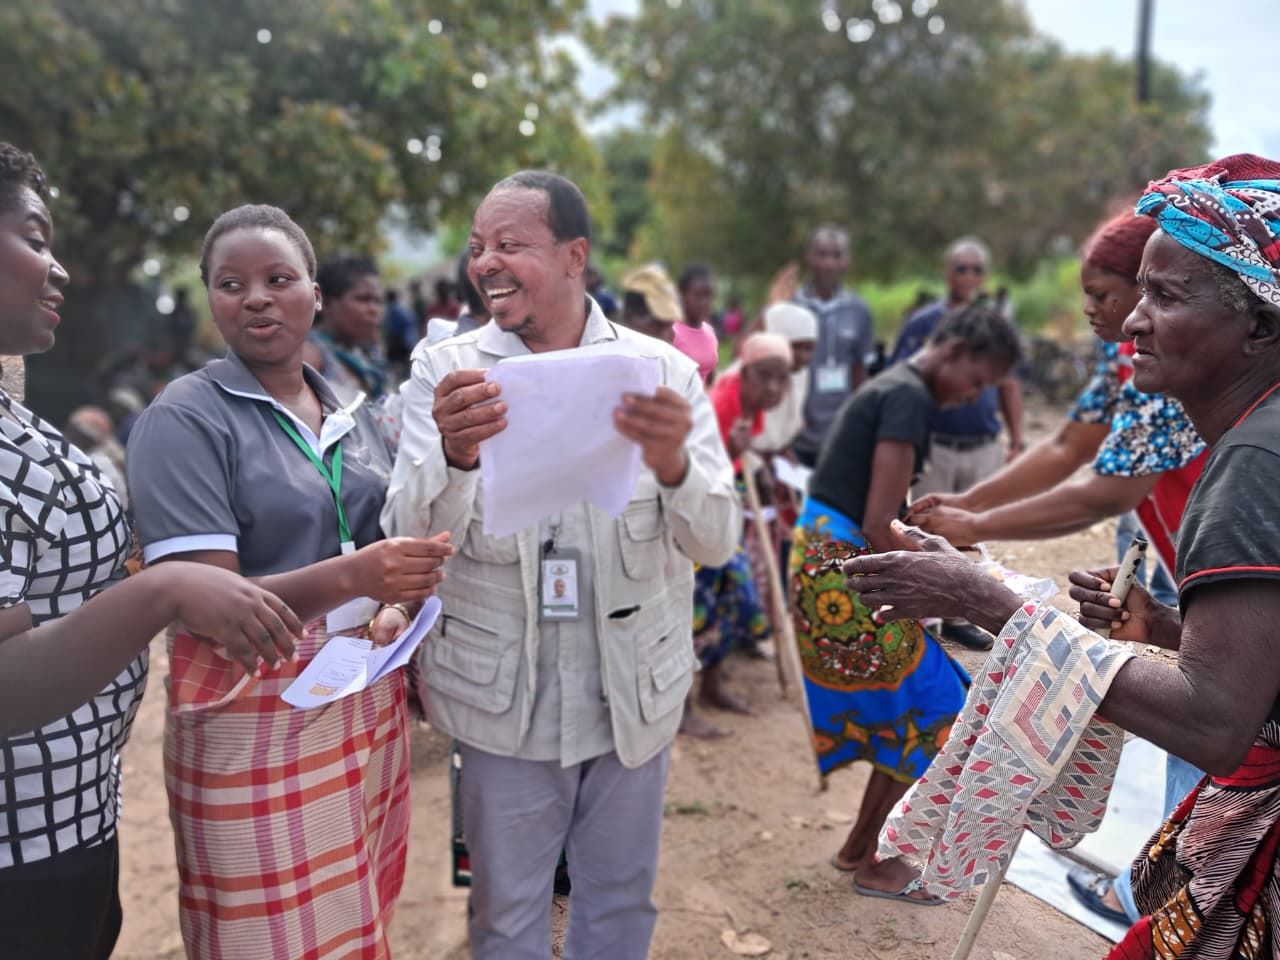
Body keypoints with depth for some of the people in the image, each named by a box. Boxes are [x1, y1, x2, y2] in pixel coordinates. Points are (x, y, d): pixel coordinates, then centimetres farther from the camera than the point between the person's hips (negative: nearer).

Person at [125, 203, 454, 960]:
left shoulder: (353, 412, 8)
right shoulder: (185, 418, -11)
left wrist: (398, 605, -7)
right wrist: (350, 577, -33)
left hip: (370, 699, 6)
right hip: (256, 716, -5)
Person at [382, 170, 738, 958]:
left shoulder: (664, 370, -6)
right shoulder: (446, 370, -8)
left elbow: (717, 543, -10)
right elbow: (411, 543, -15)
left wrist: (674, 465, -32)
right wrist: (454, 457, -36)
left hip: (634, 695, 2)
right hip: (505, 700, -1)